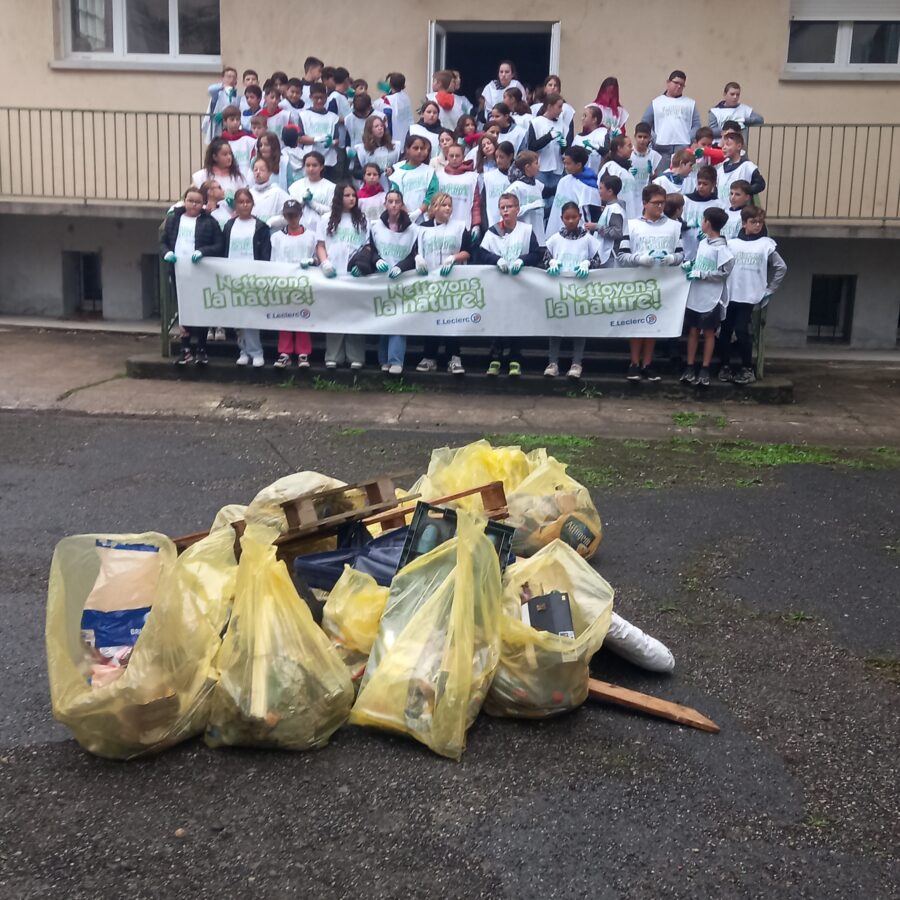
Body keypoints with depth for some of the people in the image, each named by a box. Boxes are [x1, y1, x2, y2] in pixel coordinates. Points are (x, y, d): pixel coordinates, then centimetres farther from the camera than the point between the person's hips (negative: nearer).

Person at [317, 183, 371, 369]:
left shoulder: (362, 220, 12)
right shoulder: (327, 219, 12)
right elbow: (320, 245, 7)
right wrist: (325, 263, -10)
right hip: (332, 274, 0)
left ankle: (356, 356, 0)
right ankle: (333, 356, 3)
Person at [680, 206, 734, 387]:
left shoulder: (721, 248, -14)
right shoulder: (703, 242, 9)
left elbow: (724, 272, -18)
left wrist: (700, 274, -17)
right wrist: (690, 265, 0)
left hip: (711, 298, -7)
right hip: (695, 296, 7)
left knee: (709, 333, 4)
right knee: (693, 331, 9)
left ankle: (704, 370, 11)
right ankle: (690, 367, 15)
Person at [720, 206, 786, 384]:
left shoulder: (766, 244, 1)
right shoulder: (732, 243, 4)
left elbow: (781, 268, 4)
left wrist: (768, 291, 3)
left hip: (749, 297, -2)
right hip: (729, 295, 2)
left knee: (741, 332, -7)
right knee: (725, 332, 4)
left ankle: (748, 369, 5)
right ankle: (725, 367, 16)